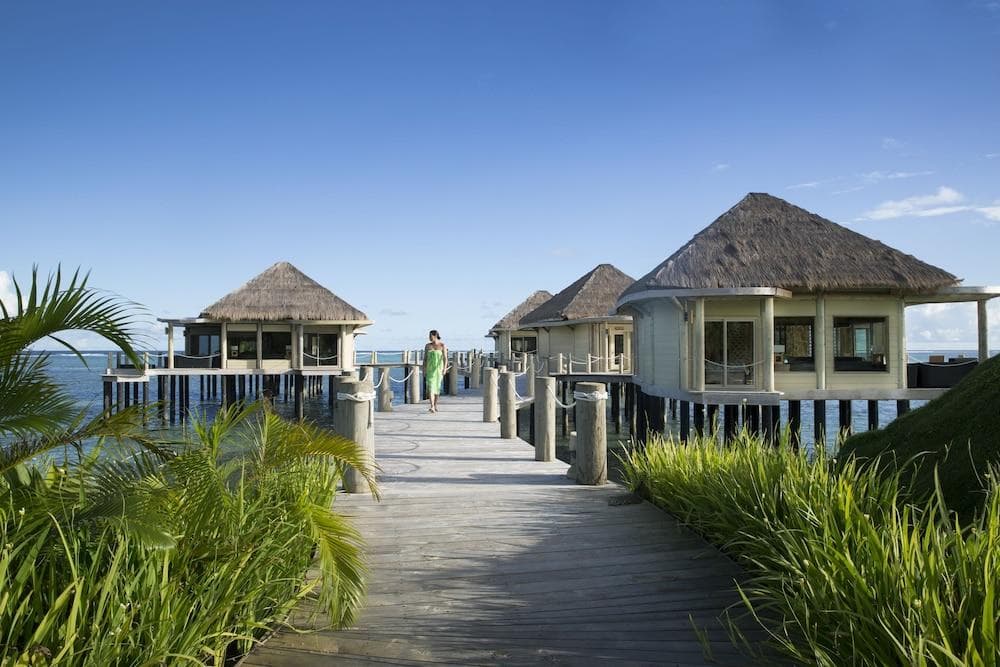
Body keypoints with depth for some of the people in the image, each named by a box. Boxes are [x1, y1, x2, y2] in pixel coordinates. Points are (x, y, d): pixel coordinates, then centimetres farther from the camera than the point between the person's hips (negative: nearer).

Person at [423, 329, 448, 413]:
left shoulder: (442, 345, -5)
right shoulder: (427, 346, 3)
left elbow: (445, 358, -12)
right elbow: (425, 358, 6)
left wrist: (444, 368, -24)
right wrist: (424, 370, 3)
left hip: (439, 368, -1)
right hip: (430, 368, 1)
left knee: (437, 387, 9)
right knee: (430, 387, -12)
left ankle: (435, 405, 27)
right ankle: (432, 407, -20)